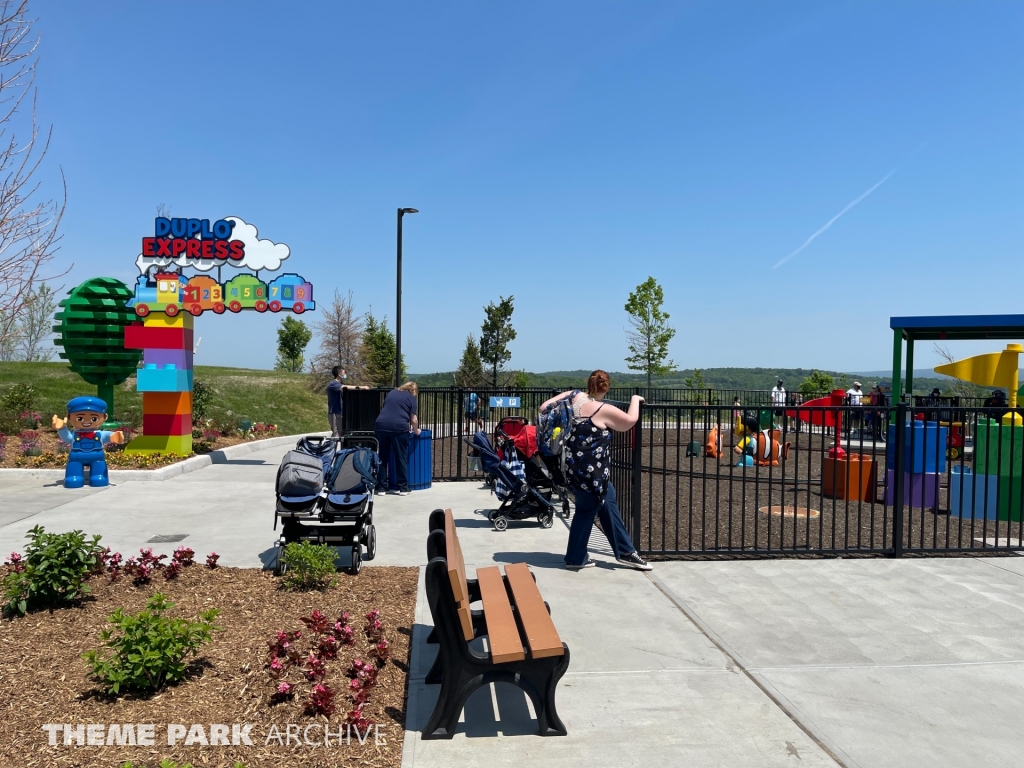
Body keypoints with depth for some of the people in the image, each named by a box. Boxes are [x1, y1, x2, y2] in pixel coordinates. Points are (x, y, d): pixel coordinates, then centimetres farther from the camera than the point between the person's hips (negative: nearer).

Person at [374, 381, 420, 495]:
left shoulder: (391, 393, 26)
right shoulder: (411, 397, 12)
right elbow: (414, 419, 7)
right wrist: (416, 431, 26)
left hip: (381, 425, 4)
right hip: (398, 427, -4)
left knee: (383, 457, 12)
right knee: (401, 458, 6)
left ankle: (381, 487, 14)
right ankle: (403, 488, 10)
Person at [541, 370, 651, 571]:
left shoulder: (574, 397, 1)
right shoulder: (604, 410, -16)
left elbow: (544, 408, 3)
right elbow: (631, 420, -5)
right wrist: (635, 399, 10)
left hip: (576, 467, 8)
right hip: (590, 471, -8)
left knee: (609, 504, 17)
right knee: (586, 511, 7)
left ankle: (625, 552, 26)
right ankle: (575, 558, 20)